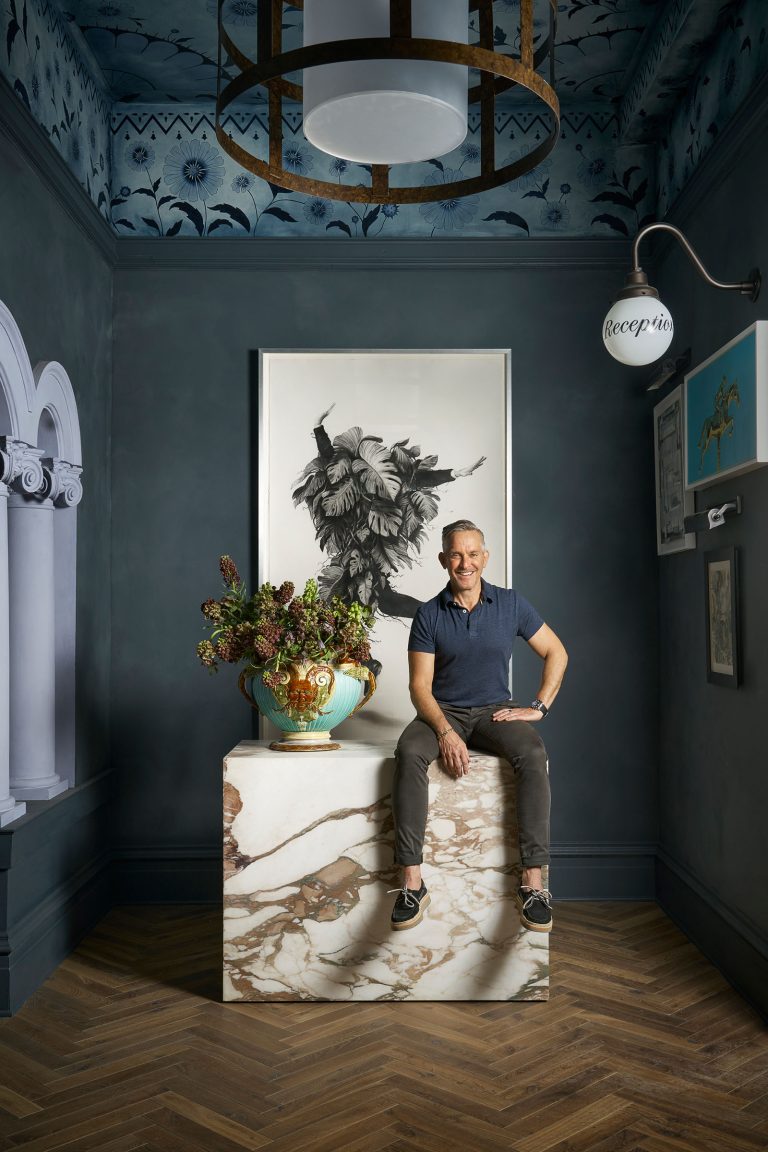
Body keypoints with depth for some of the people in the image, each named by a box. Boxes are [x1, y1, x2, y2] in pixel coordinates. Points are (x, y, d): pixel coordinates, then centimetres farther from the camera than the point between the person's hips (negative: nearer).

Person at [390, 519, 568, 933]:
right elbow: (420, 685, -6)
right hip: (443, 712, 0)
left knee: (532, 754, -33)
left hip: (495, 710, 1)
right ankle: (412, 881, -32)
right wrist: (445, 732, -23)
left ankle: (532, 880, -29)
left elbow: (556, 653, 9)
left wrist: (539, 708, -2)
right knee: (409, 753, -34)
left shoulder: (510, 604, 2)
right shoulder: (429, 615, -2)